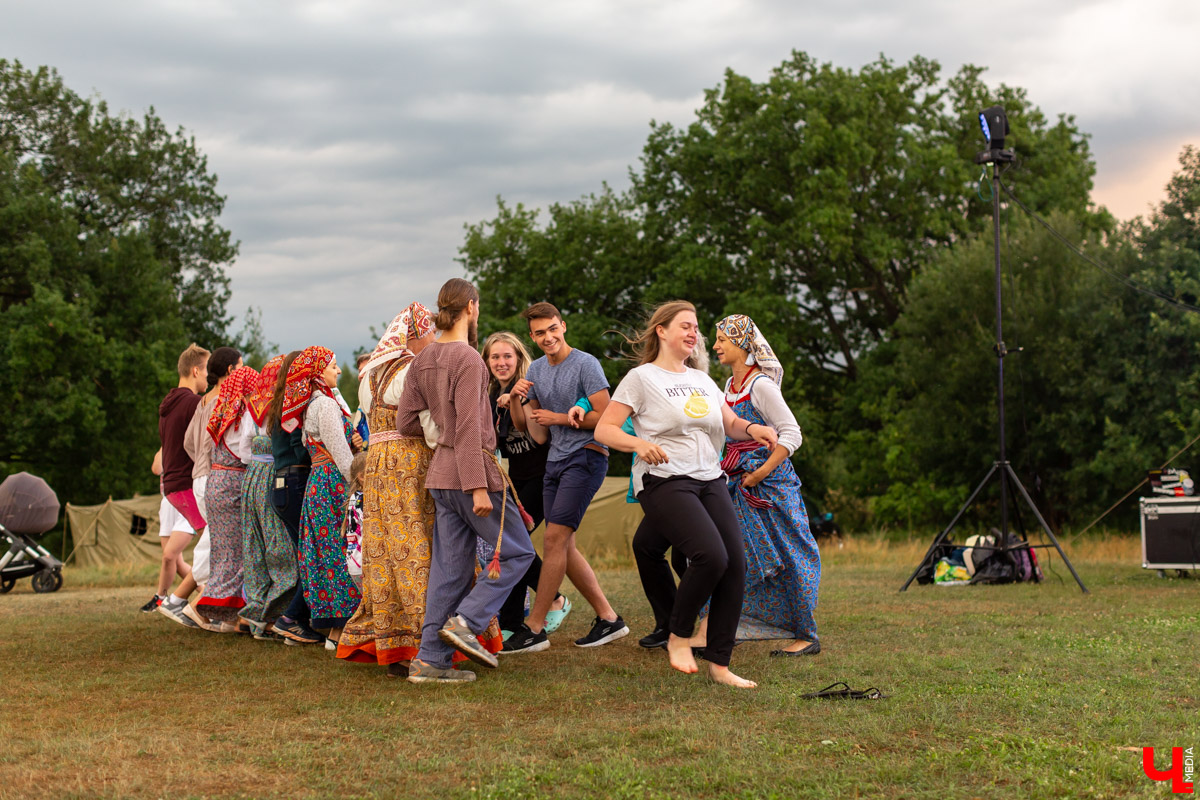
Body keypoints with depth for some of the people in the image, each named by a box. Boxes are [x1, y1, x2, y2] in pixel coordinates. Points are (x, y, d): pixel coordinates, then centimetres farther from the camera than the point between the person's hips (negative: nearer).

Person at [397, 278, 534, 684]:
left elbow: (405, 421, 8)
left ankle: (431, 659, 7)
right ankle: (467, 622, -7)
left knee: (449, 566, 8)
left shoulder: (422, 360, 11)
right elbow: (468, 429, -19)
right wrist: (479, 487, -20)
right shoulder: (468, 358, -14)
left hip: (441, 473, 8)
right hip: (471, 469, -8)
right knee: (516, 552, 4)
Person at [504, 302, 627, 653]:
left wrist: (557, 418, -11)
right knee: (563, 546, 7)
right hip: (555, 461, 8)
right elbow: (522, 425, 16)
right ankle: (608, 618, 16)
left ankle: (534, 629, -11)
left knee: (555, 538, -13)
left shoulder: (585, 364, -9)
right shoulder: (536, 369, 14)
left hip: (586, 457, -8)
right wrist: (515, 398, -4)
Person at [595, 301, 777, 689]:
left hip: (710, 481, 7)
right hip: (665, 482, -7)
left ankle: (719, 664, 1)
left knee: (735, 564, -8)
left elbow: (730, 424, 22)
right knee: (711, 555, -25)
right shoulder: (641, 378, 1)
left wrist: (752, 428, -2)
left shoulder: (702, 380, 20)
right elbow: (604, 429, -5)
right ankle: (678, 638, -1)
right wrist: (639, 443, -25)